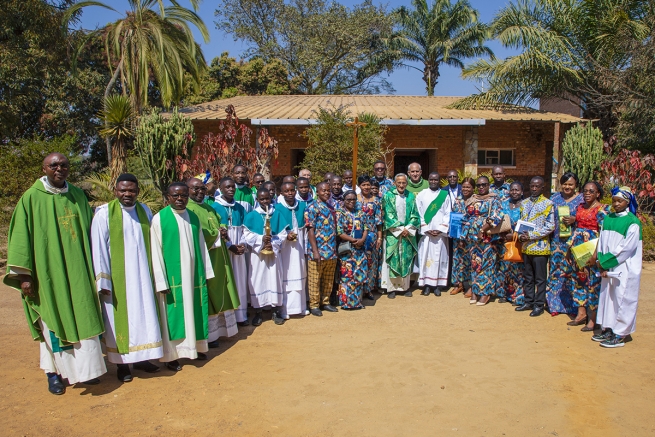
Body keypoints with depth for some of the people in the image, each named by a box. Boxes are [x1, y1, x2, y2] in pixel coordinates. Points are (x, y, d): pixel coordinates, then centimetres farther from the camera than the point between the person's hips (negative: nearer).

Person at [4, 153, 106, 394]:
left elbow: (89, 231, 12)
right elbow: (21, 236, -5)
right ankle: (54, 371, 20)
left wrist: (94, 265, 10)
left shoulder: (78, 195, 7)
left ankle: (86, 368, 20)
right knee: (53, 318, 6)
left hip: (78, 271, 4)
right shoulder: (31, 198, -4)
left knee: (83, 317, 8)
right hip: (48, 270, -3)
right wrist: (24, 274, -9)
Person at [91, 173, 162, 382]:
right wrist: (103, 280, -12)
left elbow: (152, 244, 8)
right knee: (119, 318, 6)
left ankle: (141, 358, 25)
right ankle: (121, 363, 19)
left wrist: (155, 273, 6)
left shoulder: (145, 211, 5)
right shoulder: (104, 214, -8)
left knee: (143, 316, 10)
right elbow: (99, 249, -9)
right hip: (117, 277, -4)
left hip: (142, 276, 4)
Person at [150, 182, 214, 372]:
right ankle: (171, 355, 15)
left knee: (194, 311, 12)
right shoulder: (159, 219, -8)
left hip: (193, 275, 5)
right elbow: (156, 252, -9)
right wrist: (161, 281, -12)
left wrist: (206, 272, 8)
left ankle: (195, 347, 28)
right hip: (172, 276, -5)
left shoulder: (193, 218, 7)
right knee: (173, 315, 2)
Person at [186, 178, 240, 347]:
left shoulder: (209, 208, 19)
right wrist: (218, 234, -11)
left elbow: (220, 223, 18)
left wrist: (223, 229, -6)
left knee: (218, 294, 13)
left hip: (218, 258, 9)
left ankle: (218, 329, 24)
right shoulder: (187, 209, -11)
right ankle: (207, 335, 6)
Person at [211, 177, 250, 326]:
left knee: (240, 281, 7)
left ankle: (241, 315, 16)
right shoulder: (214, 207, -4)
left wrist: (242, 244, -6)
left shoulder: (240, 208, 11)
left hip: (238, 250, 4)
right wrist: (229, 246, -14)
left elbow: (244, 229, 12)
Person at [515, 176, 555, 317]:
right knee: (527, 277, 15)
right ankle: (528, 302, 26)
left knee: (540, 278, 3)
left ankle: (539, 305, 13)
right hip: (526, 246, 6)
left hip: (540, 247, -6)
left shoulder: (547, 204, -6)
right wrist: (521, 235, -3)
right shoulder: (524, 203, 11)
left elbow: (550, 226, -12)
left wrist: (531, 235, -17)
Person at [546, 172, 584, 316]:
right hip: (557, 241, 3)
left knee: (572, 272, -2)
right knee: (556, 271, 5)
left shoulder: (581, 199, 1)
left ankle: (573, 306, 9)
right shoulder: (555, 198, 11)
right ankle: (555, 304, 15)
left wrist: (575, 219, -17)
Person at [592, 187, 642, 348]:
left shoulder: (632, 222, -11)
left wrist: (605, 262, -13)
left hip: (625, 269, -6)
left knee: (621, 299, 0)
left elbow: (627, 248, -15)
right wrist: (601, 262, -2)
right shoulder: (607, 219, 8)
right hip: (608, 268, 6)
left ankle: (621, 335, 9)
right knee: (607, 297, 11)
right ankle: (608, 329, 23)